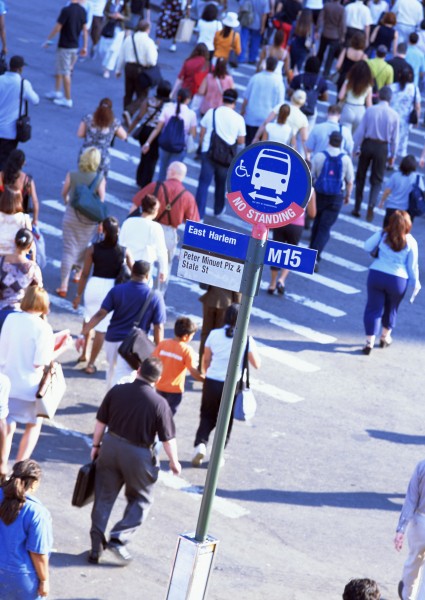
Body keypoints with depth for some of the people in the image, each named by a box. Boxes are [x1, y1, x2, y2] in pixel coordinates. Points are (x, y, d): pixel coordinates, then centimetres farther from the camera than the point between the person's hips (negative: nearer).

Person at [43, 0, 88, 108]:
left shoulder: (66, 10, -20)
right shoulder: (82, 11, 0)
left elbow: (57, 28, -16)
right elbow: (85, 30, 4)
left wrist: (48, 40, -3)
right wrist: (85, 47, 11)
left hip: (65, 46, -7)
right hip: (75, 46, 7)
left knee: (65, 73, 1)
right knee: (59, 70, 23)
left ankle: (68, 100, 5)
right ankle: (57, 92, 32)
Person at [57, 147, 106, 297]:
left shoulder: (71, 175, -12)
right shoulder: (100, 179, -14)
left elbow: (64, 193, 3)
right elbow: (101, 200, -8)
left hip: (71, 216, -1)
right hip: (89, 219, 1)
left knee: (68, 249, 2)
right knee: (83, 246, 24)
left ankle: (63, 285, -4)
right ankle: (78, 272, 44)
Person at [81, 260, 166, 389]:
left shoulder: (117, 290, -2)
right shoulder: (155, 297, -6)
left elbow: (100, 314, -8)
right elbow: (158, 328, -6)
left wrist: (83, 333, -6)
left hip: (112, 339, 3)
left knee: (113, 369, 26)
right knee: (122, 377, -3)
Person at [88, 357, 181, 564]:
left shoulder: (117, 391, -5)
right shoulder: (159, 403, -14)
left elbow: (101, 421, 3)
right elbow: (168, 438, -9)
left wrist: (96, 446, 17)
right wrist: (174, 462, 6)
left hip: (110, 446, 3)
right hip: (138, 454, -3)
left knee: (103, 498, 13)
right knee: (140, 500, 16)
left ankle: (96, 546, 15)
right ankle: (119, 539, 3)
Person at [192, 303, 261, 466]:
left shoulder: (214, 334, -2)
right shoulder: (246, 339, -8)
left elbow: (205, 360, 7)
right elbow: (257, 364, -3)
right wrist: (253, 347, 13)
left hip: (211, 382, 1)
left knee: (207, 416, 19)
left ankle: (200, 444, -3)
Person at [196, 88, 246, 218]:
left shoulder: (211, 112, -2)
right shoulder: (238, 118, -5)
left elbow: (202, 134, 4)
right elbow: (241, 141, 2)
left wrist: (202, 146, 20)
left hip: (208, 152, -1)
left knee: (204, 183, 0)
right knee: (221, 183, 21)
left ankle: (199, 215, -8)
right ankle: (218, 210, 39)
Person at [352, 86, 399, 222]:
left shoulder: (370, 110, -9)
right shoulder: (394, 115, -8)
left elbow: (360, 131, -6)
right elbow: (395, 138, -2)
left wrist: (356, 148, 4)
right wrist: (392, 155, 9)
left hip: (367, 144, 0)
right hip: (382, 147, 0)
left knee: (360, 176, 15)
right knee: (377, 180, 11)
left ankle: (357, 209, 19)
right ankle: (371, 206, -10)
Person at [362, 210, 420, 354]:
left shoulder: (383, 235, -3)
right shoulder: (411, 242, -5)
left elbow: (367, 247, 3)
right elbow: (412, 266, -1)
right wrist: (416, 282, 12)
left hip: (376, 275, 0)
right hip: (398, 280, 0)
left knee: (373, 308, 7)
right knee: (391, 309, 23)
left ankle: (369, 342, -2)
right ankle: (385, 337, 38)